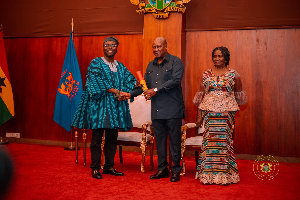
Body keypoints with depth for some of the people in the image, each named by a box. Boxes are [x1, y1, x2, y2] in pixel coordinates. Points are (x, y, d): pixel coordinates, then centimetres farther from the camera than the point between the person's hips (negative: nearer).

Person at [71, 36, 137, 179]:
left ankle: (109, 167, 18)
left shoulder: (120, 66, 16)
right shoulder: (96, 63, 0)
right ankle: (95, 168, 6)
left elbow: (131, 80, 7)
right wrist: (115, 91, -19)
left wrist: (124, 93, -13)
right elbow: (97, 81, -14)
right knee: (97, 138, -2)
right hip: (99, 105, -5)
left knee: (112, 138, 8)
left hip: (115, 106, 5)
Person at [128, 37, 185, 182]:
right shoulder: (151, 65, 18)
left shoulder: (175, 62, -1)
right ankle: (162, 169, 19)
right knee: (159, 140, 9)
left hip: (172, 109, -6)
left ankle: (176, 171, 10)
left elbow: (176, 80, -14)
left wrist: (156, 90, -17)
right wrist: (130, 94, 7)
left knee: (174, 140, 0)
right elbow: (145, 84, 20)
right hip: (156, 110, 6)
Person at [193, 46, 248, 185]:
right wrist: (199, 114, 3)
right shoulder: (206, 75, 8)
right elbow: (200, 96, 7)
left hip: (226, 113, -1)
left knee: (225, 140, -3)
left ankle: (225, 175, 6)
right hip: (209, 112, 1)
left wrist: (231, 106, 9)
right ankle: (208, 174, 8)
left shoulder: (233, 74, 4)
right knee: (209, 140, 0)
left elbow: (239, 95, 14)